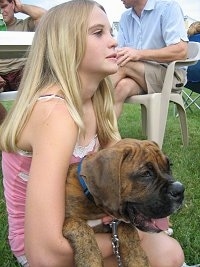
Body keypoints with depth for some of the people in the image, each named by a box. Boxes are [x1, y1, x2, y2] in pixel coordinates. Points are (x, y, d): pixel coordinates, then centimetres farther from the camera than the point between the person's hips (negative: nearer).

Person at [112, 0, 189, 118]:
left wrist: (139, 54, -25)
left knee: (123, 64, -27)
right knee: (122, 85, -30)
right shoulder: (125, 17, 13)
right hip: (137, 77, 5)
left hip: (170, 74, -4)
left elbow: (181, 51, -18)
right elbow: (120, 53, 8)